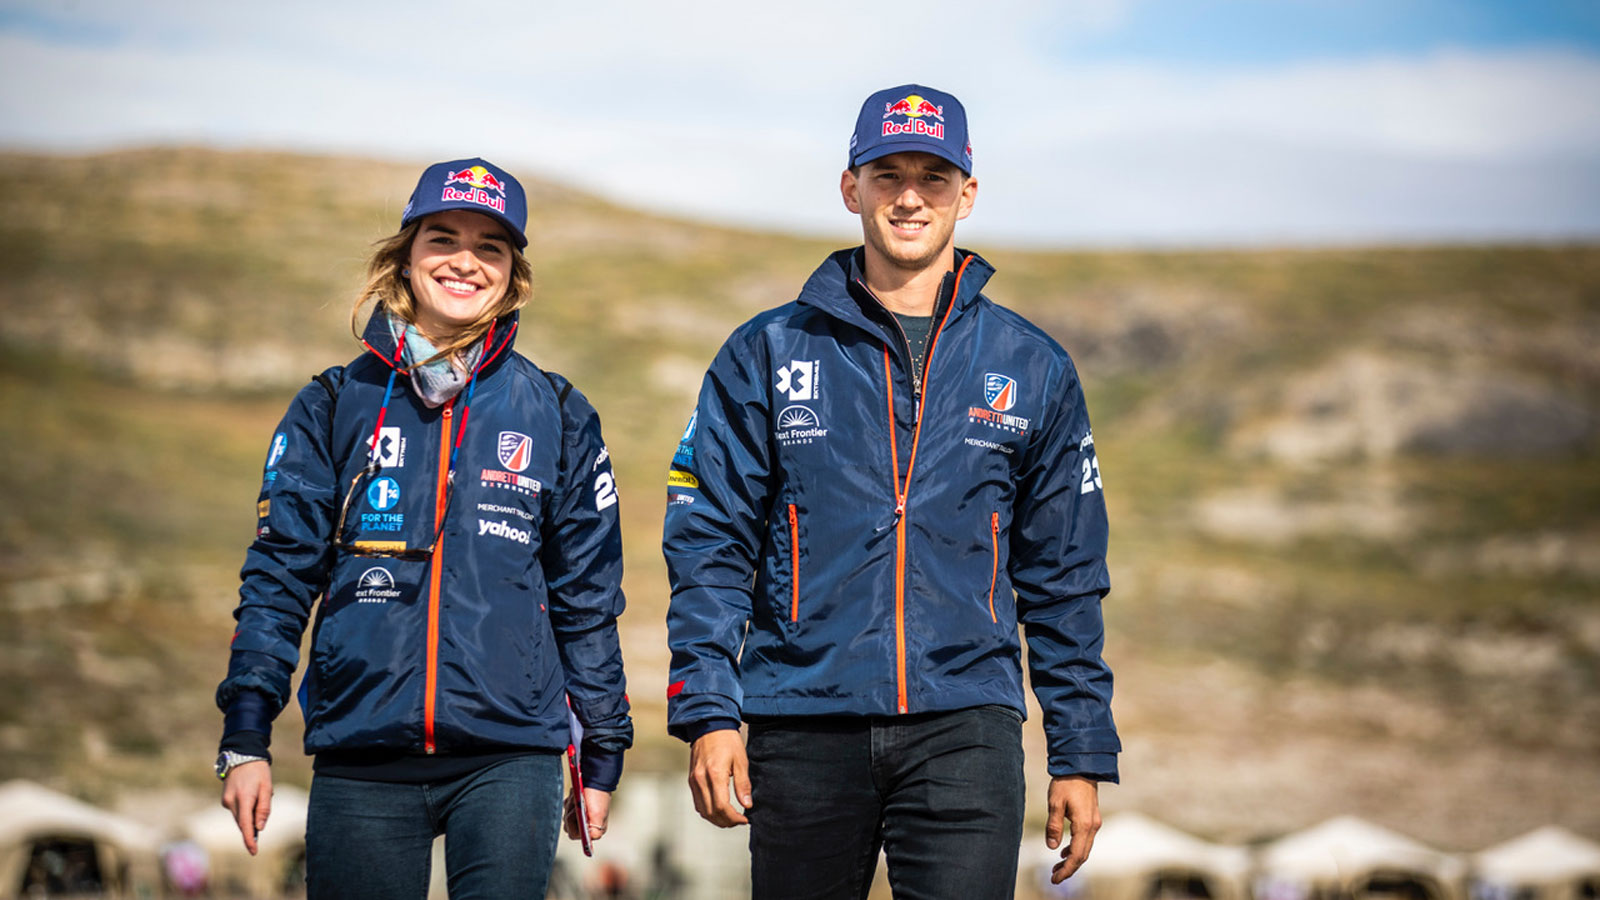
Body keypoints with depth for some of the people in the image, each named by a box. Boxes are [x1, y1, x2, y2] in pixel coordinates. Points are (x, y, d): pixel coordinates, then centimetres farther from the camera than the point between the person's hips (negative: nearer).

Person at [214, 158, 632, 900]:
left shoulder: (557, 415, 8)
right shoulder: (335, 407, 7)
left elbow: (588, 598, 11)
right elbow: (279, 574, 5)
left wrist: (602, 753, 10)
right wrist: (245, 738, -2)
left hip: (510, 758, 0)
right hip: (361, 759, 0)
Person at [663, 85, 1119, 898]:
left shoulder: (1033, 369, 10)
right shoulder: (766, 356, 7)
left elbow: (1064, 579, 12)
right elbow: (710, 545, 4)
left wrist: (1082, 756, 8)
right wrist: (708, 712, -7)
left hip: (966, 728, 0)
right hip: (804, 730, 0)